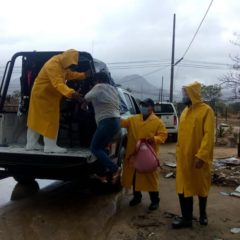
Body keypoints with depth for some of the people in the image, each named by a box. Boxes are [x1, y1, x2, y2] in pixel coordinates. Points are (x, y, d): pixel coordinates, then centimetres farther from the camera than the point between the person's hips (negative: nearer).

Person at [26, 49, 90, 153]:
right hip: (42, 95, -10)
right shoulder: (53, 65, -30)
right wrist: (71, 93, -58)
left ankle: (31, 144, 21)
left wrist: (83, 75, 0)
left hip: (49, 95, 10)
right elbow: (58, 84, -43)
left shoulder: (62, 63, 1)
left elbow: (69, 74, 14)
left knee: (37, 119, 13)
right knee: (50, 120, -6)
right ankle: (50, 146, 1)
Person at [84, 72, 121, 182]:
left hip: (107, 122, -9)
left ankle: (114, 169, -13)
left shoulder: (99, 87, -4)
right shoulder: (113, 89, 22)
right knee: (101, 148, 16)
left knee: (95, 148, -4)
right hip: (115, 122, 9)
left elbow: (87, 98, -1)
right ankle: (107, 172, 10)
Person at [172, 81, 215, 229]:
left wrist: (201, 155, -25)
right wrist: (178, 152, 12)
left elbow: (209, 135, -18)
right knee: (183, 187, 7)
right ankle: (187, 218, 18)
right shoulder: (185, 111, 11)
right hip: (184, 157, 6)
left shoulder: (206, 110, -11)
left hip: (199, 158, -6)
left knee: (201, 186, 13)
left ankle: (203, 213, 34)